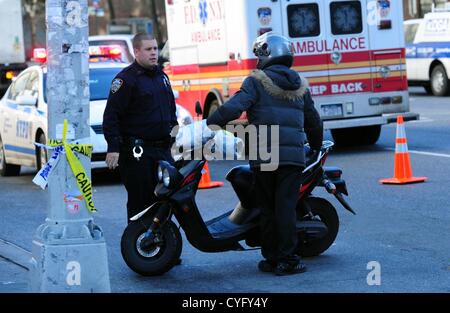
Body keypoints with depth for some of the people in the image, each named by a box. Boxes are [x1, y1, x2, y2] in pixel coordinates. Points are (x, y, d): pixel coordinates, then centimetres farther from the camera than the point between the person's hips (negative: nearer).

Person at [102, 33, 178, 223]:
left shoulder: (162, 76, 17)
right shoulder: (126, 78, -7)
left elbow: (171, 110, 29)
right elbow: (111, 115, -12)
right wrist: (113, 148, -18)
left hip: (163, 149, 7)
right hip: (137, 152, -7)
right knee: (139, 200, -6)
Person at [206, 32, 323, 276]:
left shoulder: (257, 82, -1)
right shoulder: (300, 86, 14)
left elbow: (234, 107, -16)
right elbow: (313, 123, 23)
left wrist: (209, 124, -10)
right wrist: (316, 147, 38)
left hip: (263, 156, -2)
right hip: (293, 156, 3)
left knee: (267, 208, 6)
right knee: (286, 207, 0)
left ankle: (271, 259, 11)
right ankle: (288, 261, -3)